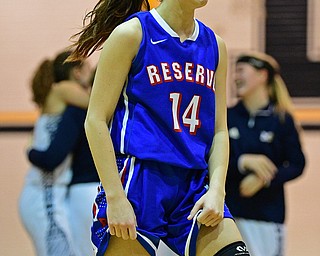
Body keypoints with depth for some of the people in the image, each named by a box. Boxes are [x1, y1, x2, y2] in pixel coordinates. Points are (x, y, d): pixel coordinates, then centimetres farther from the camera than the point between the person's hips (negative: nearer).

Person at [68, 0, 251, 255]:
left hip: (194, 187, 5)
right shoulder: (131, 34, -3)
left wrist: (216, 190, -3)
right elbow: (96, 120, -6)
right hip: (138, 182, -5)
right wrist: (115, 197, -14)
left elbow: (219, 131, 14)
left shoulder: (215, 45, 12)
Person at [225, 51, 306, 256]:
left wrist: (264, 179, -17)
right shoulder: (227, 117, 5)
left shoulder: (282, 120, -2)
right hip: (230, 210, 3)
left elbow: (297, 165, -3)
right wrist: (244, 161, -18)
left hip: (268, 212, -2)